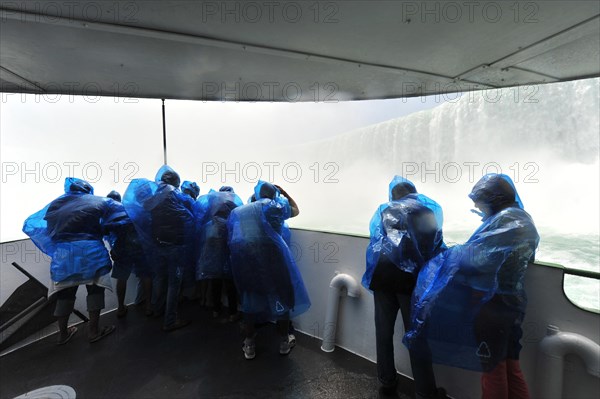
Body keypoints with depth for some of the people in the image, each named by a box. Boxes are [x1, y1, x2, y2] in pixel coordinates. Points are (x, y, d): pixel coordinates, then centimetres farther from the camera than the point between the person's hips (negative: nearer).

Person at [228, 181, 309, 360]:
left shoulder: (236, 212, 25)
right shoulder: (272, 206, 14)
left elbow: (231, 239, 24)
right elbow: (295, 210, 28)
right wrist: (283, 192, 34)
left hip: (241, 257, 4)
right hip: (269, 254, -3)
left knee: (249, 298, 22)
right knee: (281, 295, 16)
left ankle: (249, 345, 31)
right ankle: (284, 342, 31)